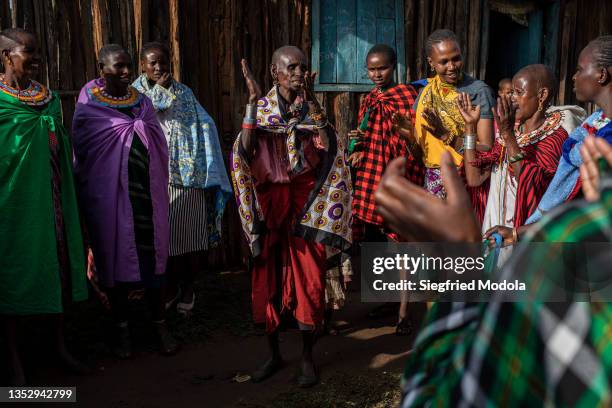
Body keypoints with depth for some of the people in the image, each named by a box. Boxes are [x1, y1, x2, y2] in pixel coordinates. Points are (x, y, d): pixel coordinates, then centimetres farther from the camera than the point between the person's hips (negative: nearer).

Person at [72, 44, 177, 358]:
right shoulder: (89, 105, 0)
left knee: (151, 257, 4)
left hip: (144, 195, 3)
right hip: (107, 197, -2)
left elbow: (160, 147, 8)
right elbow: (81, 151, -3)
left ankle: (160, 325, 16)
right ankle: (122, 329, 21)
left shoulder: (141, 101, 10)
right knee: (115, 257, 6)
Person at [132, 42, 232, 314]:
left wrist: (208, 174, -6)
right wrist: (158, 90, -6)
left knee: (188, 235, 2)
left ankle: (188, 290, 17)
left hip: (186, 176, 0)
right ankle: (169, 289, 20)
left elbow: (204, 127, 4)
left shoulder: (184, 93, 10)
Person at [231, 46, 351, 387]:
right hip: (269, 206, 0)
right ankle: (274, 354, 24)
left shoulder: (313, 107, 4)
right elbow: (245, 151, -16)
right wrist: (253, 100, -18)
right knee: (269, 280, 7)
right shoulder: (261, 108, 1)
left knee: (309, 280, 1)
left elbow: (326, 148, -11)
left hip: (306, 206, 0)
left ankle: (308, 357, 17)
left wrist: (311, 101, -15)